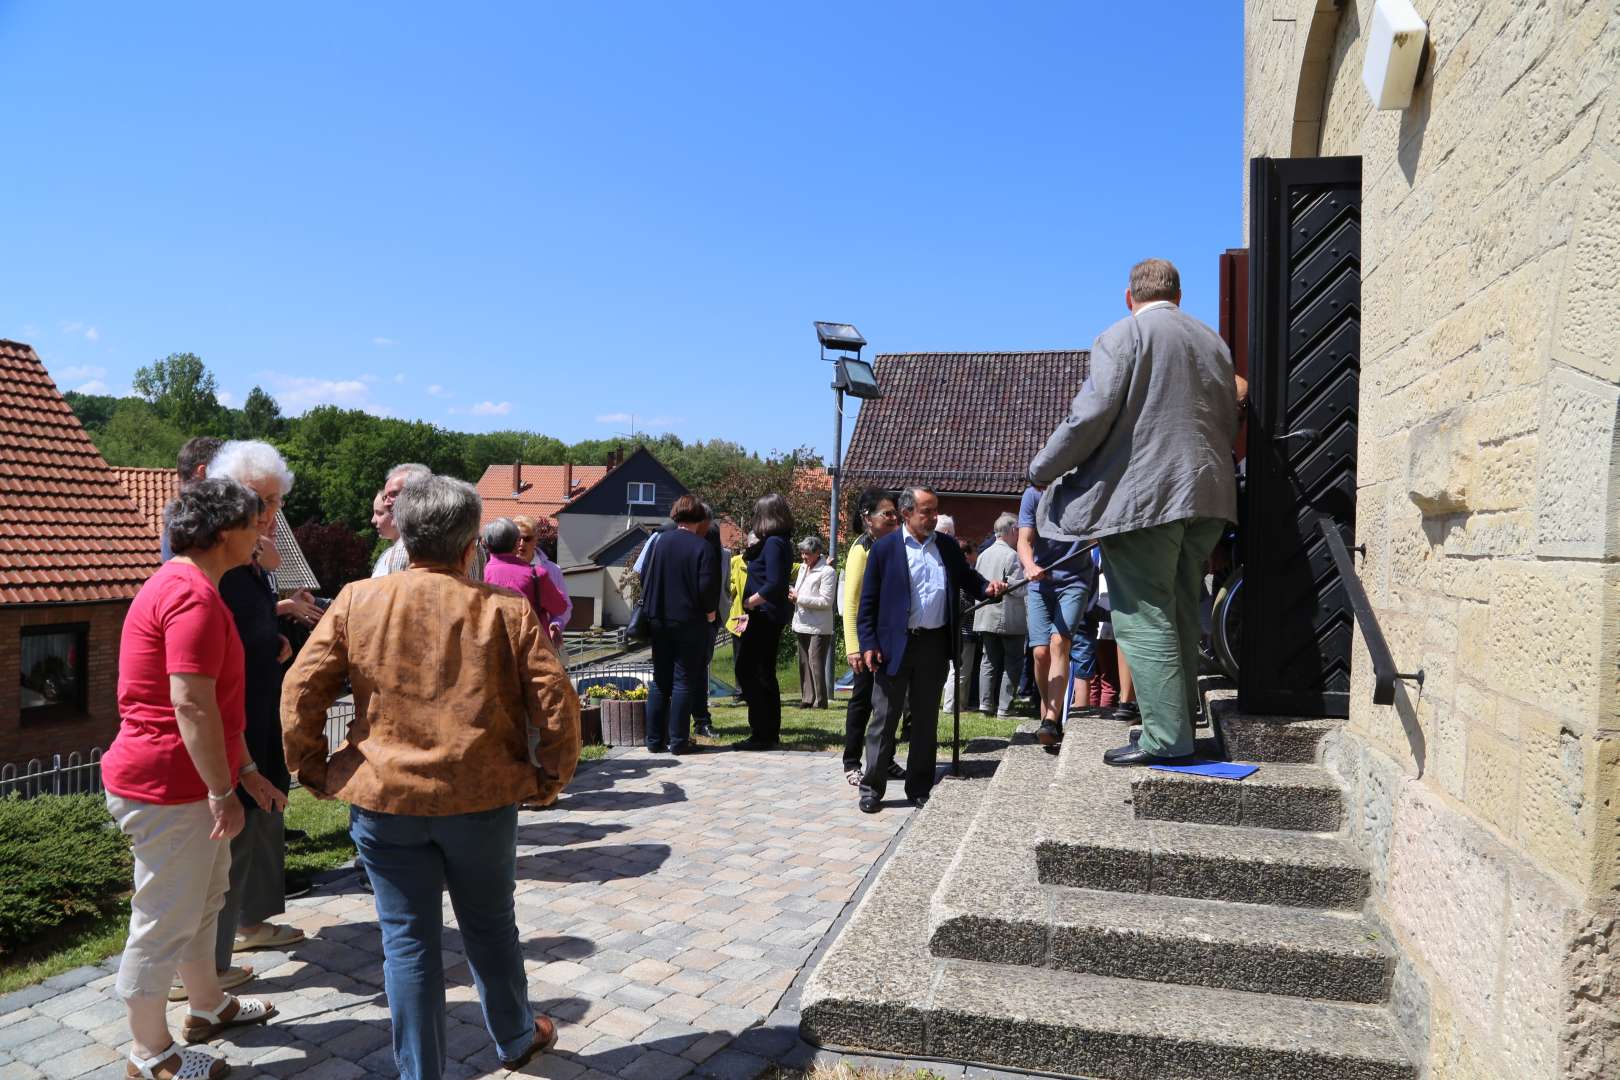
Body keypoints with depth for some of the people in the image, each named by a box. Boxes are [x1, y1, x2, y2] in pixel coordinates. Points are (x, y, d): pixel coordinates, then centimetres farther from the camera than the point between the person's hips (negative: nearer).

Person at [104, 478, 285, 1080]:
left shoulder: (184, 586, 15)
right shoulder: (193, 595, -22)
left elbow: (217, 702, 18)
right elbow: (191, 705, -27)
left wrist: (247, 772, 19)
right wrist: (223, 792, -21)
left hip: (189, 782, 11)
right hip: (168, 788, -11)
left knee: (204, 899, 24)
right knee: (165, 920, 4)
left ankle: (208, 1006, 42)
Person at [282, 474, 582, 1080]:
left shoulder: (356, 602, -3)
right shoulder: (507, 610, -8)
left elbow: (299, 691, -3)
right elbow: (556, 701, -10)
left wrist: (312, 771, 9)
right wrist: (550, 778, 4)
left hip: (384, 802, 0)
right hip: (483, 801, 0)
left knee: (408, 942, 12)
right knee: (490, 927, 20)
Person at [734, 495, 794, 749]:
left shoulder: (773, 543, -16)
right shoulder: (779, 542, 14)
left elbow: (773, 585, -24)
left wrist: (749, 602, -16)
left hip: (765, 616, -10)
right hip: (770, 617, 10)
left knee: (746, 671, -7)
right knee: (764, 674, 15)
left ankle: (762, 734, -4)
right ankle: (771, 732, 22)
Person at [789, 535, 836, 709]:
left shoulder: (827, 572, -11)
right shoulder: (803, 568, 15)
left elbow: (826, 601, -16)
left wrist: (799, 598, -17)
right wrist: (793, 595, 1)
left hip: (818, 627, -8)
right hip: (802, 624, 8)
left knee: (815, 663, -8)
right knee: (804, 663, 11)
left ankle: (820, 701, -1)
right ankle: (807, 699, 18)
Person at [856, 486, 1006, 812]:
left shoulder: (947, 547, 9)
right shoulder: (884, 549, -3)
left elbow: (967, 579, 16)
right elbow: (868, 602, -3)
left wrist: (988, 588, -7)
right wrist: (868, 644, -10)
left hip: (934, 644, 4)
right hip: (894, 645, -4)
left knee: (926, 720, 12)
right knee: (884, 718, 3)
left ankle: (920, 789, 23)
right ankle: (872, 788, 13)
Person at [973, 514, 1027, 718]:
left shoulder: (983, 554, 10)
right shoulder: (1012, 556, -13)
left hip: (985, 617, 7)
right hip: (1009, 618, -6)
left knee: (989, 660, 11)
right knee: (1012, 661, 2)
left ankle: (986, 703, 6)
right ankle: (1004, 707, 0)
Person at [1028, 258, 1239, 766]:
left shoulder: (1123, 335, -4)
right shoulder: (1212, 341, 18)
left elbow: (1093, 414, -14)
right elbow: (1229, 423, 19)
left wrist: (1044, 468, -3)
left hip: (1140, 495, -8)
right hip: (1206, 496, 8)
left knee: (1144, 618, -5)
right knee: (1180, 614, 15)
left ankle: (1166, 738, -5)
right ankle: (1181, 719, 22)